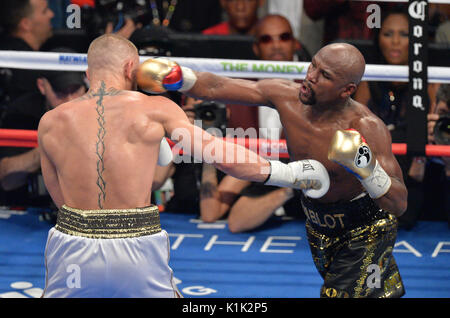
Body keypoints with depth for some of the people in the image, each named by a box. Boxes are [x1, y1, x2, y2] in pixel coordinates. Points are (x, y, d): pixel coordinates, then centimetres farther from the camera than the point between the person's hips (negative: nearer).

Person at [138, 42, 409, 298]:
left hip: (365, 231, -6)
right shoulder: (286, 96, -18)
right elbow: (214, 87, -12)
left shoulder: (367, 129, -31)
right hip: (319, 223, 6)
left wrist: (365, 168, -50)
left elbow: (399, 205, -34)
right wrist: (179, 76, -31)